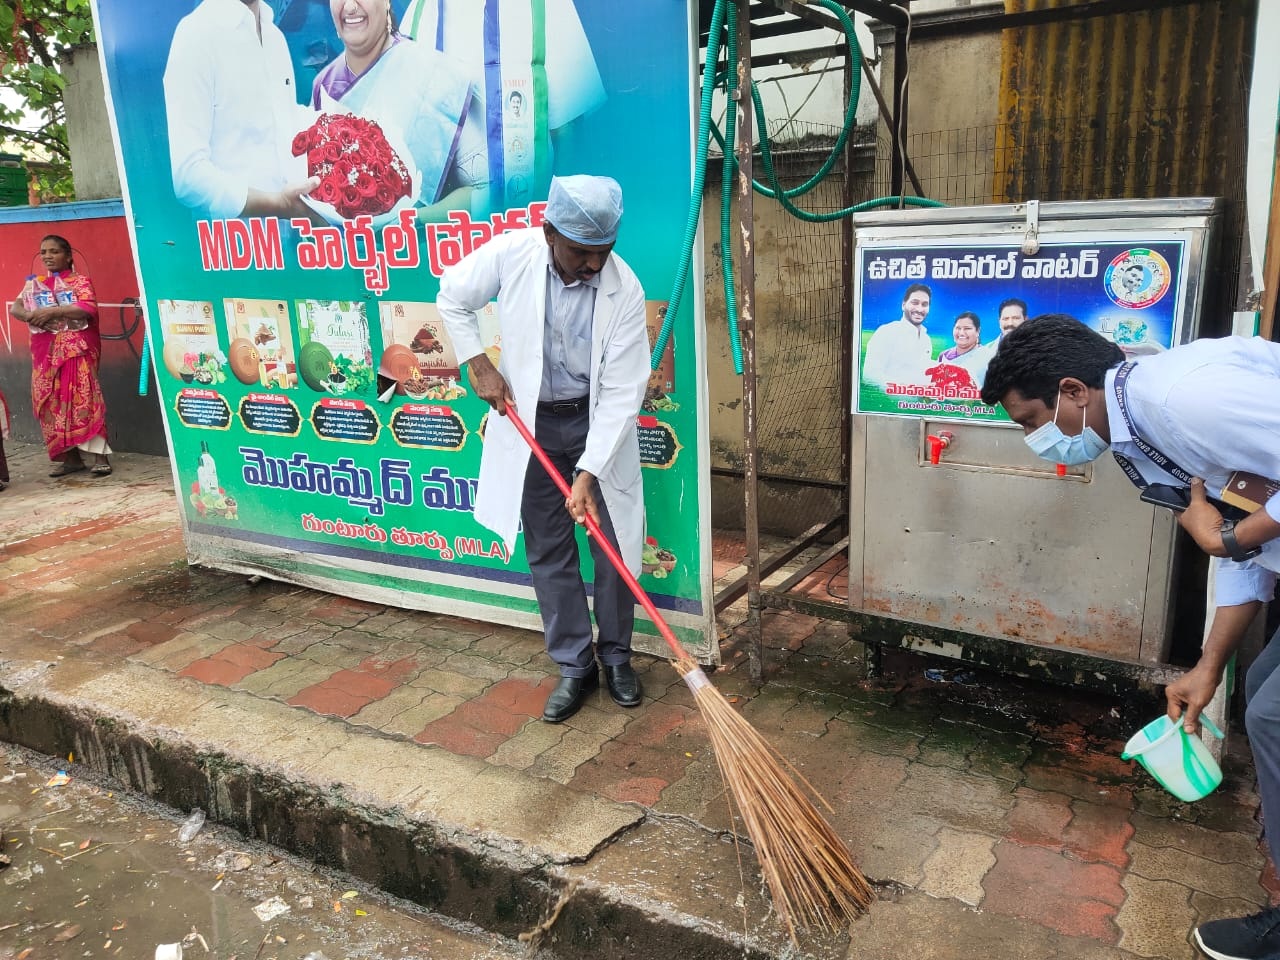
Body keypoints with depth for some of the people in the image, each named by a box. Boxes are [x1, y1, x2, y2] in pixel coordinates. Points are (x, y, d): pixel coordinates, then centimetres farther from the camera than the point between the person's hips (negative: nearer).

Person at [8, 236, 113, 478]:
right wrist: (30, 316, -15)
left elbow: (87, 310, -15)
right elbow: (15, 308, 6)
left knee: (83, 399, -11)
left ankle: (100, 455, -9)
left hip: (76, 348, -5)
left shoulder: (80, 281, 1)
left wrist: (52, 311, -20)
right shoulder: (34, 284, 15)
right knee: (50, 402, 3)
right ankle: (71, 457, 10)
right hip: (45, 351, 5)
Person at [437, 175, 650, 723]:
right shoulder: (510, 254, -18)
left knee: (614, 544, 4)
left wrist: (588, 472, -25)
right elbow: (452, 300, 2)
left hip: (597, 420, -1)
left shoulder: (624, 289, -21)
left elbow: (622, 391, -21)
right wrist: (480, 366, -8)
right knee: (548, 551, 6)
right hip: (529, 419, 1)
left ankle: (616, 657, 24)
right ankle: (575, 666, 20)